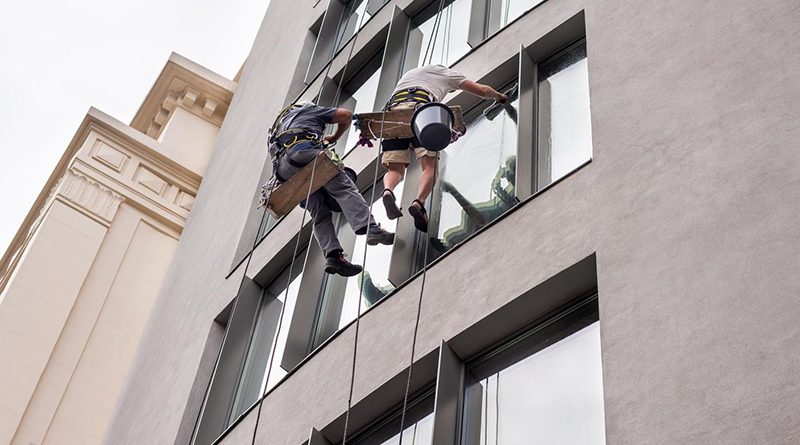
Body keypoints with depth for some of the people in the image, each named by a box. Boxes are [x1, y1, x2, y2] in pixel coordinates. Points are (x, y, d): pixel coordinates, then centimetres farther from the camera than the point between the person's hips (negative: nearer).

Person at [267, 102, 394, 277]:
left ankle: (333, 255, -16)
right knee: (343, 188, -13)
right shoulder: (309, 109, 28)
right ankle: (371, 229, -33)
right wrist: (335, 137, 38)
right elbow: (346, 115, 23)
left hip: (283, 170, 5)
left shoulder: (279, 124, 44)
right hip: (304, 152, -5)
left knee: (321, 214, 2)